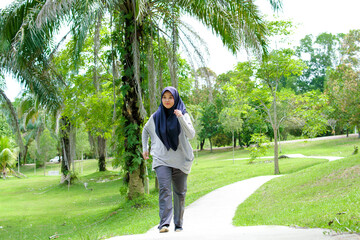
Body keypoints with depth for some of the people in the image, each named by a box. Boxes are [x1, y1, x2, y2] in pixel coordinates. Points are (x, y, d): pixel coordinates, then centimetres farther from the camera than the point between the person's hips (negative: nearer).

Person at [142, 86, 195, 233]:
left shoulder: (183, 115, 0)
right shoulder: (156, 116, 5)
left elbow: (191, 135, -13)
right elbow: (145, 130, 24)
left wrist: (181, 118, -24)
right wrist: (145, 148, 17)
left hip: (180, 159, 0)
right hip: (161, 159, 0)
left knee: (179, 192, 6)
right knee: (164, 189, -18)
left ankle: (178, 224, 18)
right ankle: (164, 223, -26)